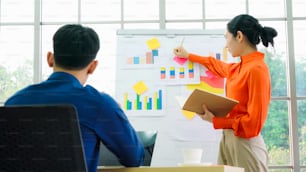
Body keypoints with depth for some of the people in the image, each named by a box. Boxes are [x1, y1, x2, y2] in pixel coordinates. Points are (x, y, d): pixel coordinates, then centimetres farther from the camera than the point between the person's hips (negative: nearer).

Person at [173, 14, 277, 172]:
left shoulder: (256, 69, -17)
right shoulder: (239, 68, 9)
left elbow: (253, 122, -19)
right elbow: (219, 66, 33)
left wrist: (215, 121, -18)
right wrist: (188, 56, 40)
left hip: (244, 143, -8)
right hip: (228, 140, 8)